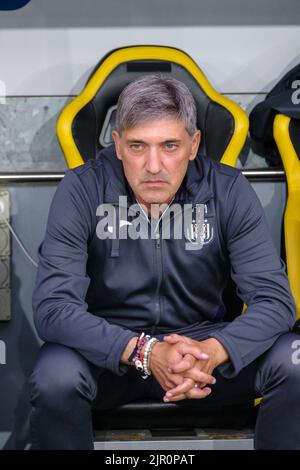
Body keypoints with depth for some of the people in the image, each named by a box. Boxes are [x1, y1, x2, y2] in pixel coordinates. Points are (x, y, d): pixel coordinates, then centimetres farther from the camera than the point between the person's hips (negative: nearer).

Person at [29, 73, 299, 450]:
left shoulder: (229, 191, -11)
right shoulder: (81, 189, -16)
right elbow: (52, 306, -22)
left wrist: (214, 350, -36)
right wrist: (144, 352, -37)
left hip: (203, 339, 1)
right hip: (111, 346, -1)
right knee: (54, 379, -33)